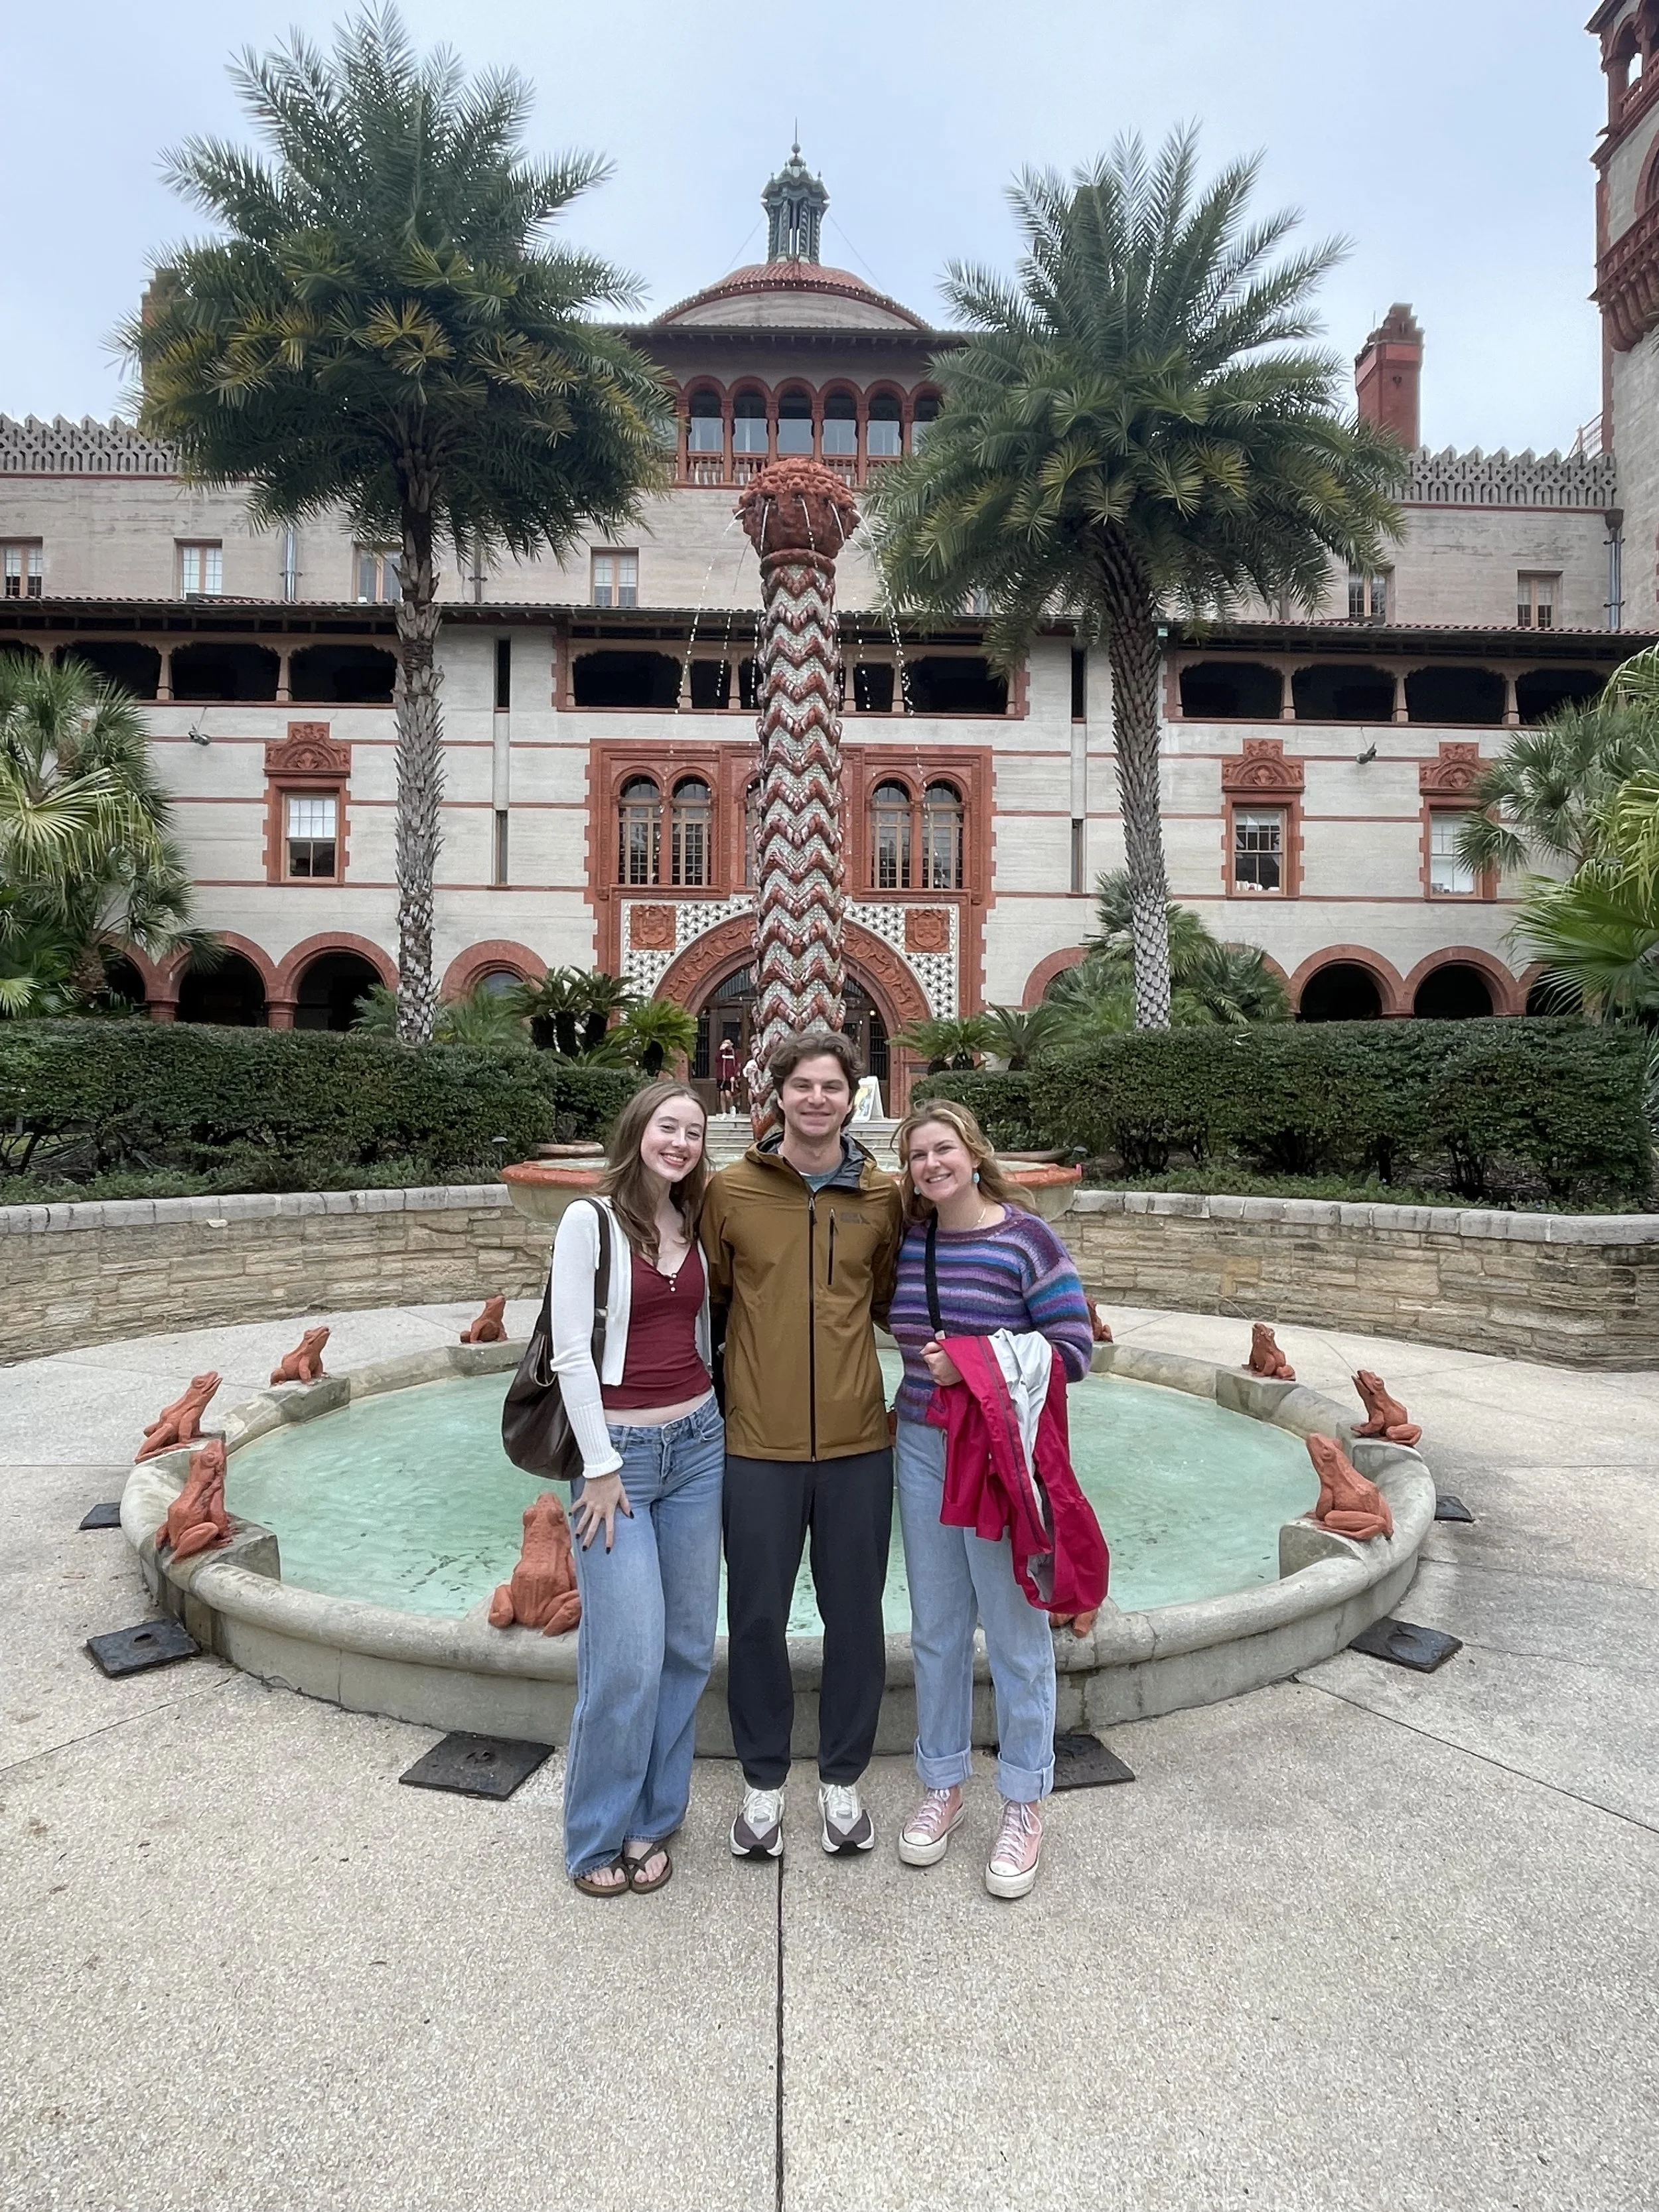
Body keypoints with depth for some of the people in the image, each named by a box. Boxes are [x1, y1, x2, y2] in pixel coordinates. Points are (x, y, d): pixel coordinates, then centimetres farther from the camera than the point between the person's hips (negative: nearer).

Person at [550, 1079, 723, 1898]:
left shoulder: (694, 1226, 8)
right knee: (627, 1655, -4)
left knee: (687, 1645, 10)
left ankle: (651, 1819, 28)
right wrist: (601, 1467, -11)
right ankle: (599, 1835, 18)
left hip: (698, 1443, 6)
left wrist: (715, 1426, 10)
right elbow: (570, 1353, -12)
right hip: (618, 1451, -5)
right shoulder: (590, 1219, -10)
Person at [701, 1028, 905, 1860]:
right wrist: (712, 1401, 3)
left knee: (855, 1617, 13)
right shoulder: (730, 1190, -3)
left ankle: (843, 1779, 36)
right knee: (756, 1618, 12)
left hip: (858, 1444, 1)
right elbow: (708, 1302, 6)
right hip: (758, 1445, -1)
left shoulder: (882, 1196, 0)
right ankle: (763, 1781, 35)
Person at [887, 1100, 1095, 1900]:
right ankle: (942, 1783, 34)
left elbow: (1074, 1349, -13)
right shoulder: (905, 1241, 3)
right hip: (922, 1449, 5)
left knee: (1016, 1632, 7)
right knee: (935, 1628, 15)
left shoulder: (1026, 1239, -12)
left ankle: (1024, 1805, 26)